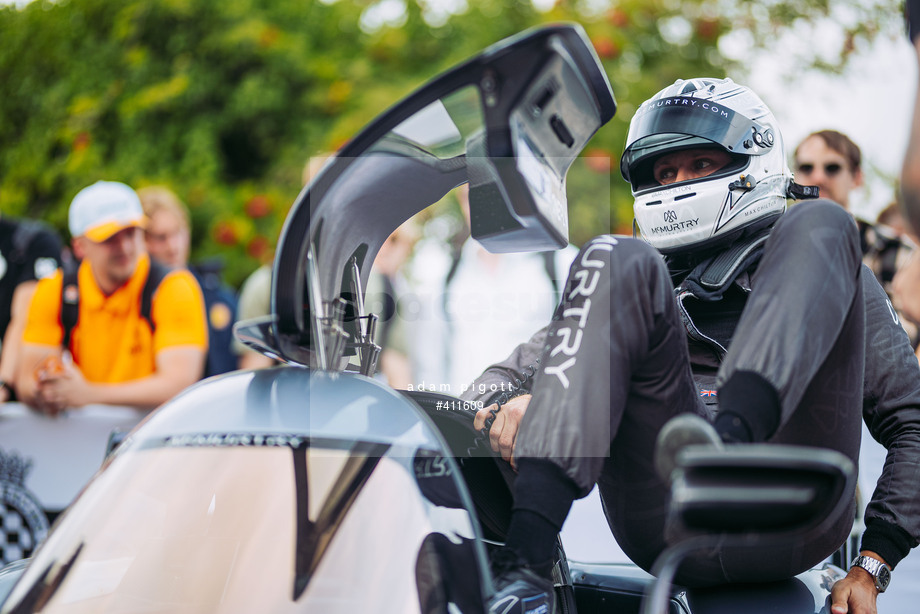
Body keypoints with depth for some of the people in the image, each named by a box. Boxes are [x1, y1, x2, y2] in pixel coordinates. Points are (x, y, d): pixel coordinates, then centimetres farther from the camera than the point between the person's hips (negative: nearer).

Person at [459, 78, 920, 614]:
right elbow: (505, 374, 26)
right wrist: (507, 404, -1)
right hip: (661, 524, 1)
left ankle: (727, 438, -41)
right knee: (616, 262, -15)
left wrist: (872, 565, 3)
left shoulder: (828, 270, 30)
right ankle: (526, 564, -35)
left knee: (821, 224, -8)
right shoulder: (638, 285, 36)